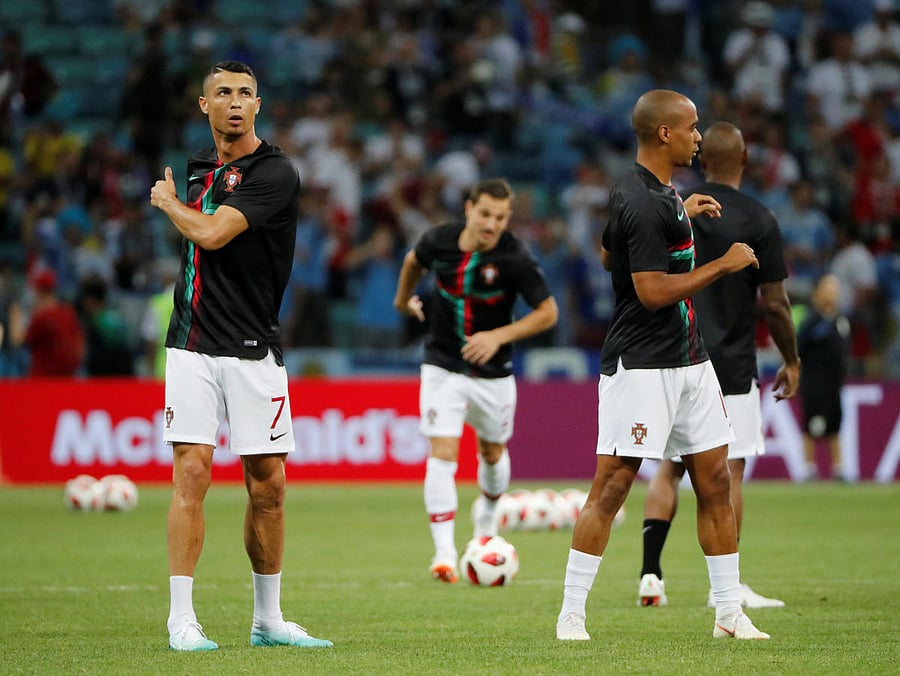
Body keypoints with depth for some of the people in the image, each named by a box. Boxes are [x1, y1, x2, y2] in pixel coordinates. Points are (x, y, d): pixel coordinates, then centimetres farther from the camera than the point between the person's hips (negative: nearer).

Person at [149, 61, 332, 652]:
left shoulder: (275, 173, -7)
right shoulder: (200, 167, 14)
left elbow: (211, 233, -16)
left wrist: (168, 202, 1)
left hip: (253, 349, -3)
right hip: (193, 344, 3)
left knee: (267, 485, 1)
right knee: (192, 472, -8)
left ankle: (268, 619, 15)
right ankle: (182, 619, -7)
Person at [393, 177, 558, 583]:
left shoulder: (515, 258, -19)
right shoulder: (440, 240, -12)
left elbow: (547, 312, -12)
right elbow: (414, 260, 13)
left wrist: (499, 336, -23)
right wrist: (403, 299, 27)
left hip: (492, 372, 0)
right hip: (442, 366, 0)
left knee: (493, 451, 18)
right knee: (442, 453, -13)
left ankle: (487, 517, 50)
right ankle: (444, 553, -15)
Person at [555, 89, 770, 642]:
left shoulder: (646, 190, 11)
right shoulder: (646, 205, -19)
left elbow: (610, 255, 25)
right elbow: (653, 292, -23)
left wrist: (681, 218, 23)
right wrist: (723, 265, -14)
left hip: (690, 362, 10)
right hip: (642, 365, -10)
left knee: (715, 482, 8)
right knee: (611, 488, -7)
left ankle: (730, 612, 13)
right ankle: (572, 615, -3)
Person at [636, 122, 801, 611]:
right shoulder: (758, 221, -8)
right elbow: (774, 303, -7)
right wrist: (791, 361, 6)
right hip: (730, 366, -3)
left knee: (669, 467, 11)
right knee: (729, 471, 2)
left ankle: (650, 576, 4)